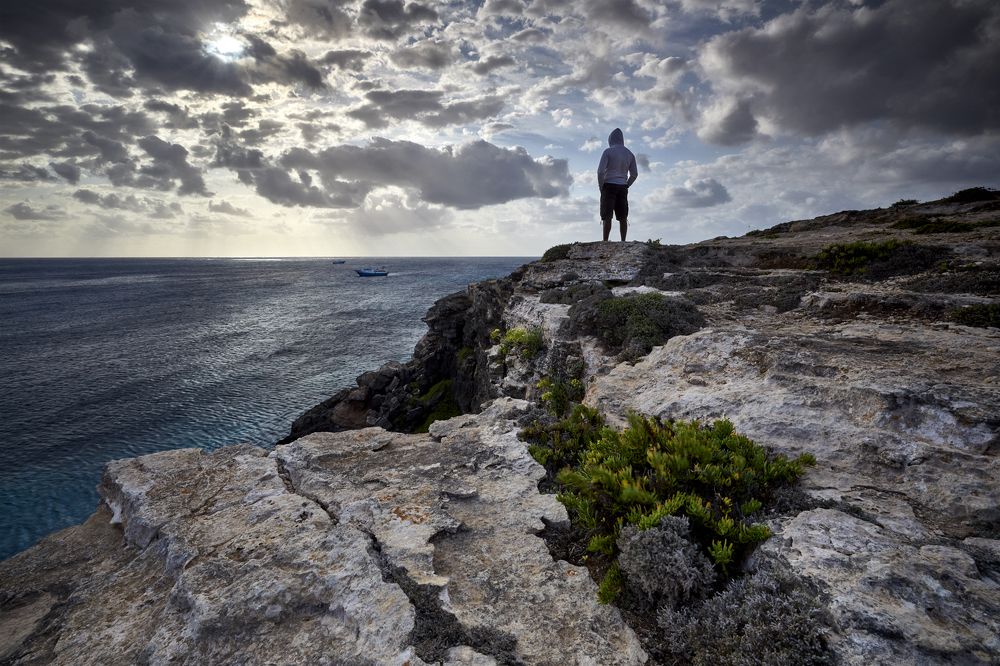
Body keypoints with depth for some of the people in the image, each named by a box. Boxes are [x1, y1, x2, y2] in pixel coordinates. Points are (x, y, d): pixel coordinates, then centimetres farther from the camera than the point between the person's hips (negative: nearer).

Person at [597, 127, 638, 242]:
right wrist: (625, 186, 17)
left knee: (607, 216, -8)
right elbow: (634, 174, 12)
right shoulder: (629, 154, 13)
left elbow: (600, 171, -12)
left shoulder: (608, 151, -3)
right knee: (623, 217, 5)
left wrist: (601, 186, -3)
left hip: (609, 186, -5)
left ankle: (605, 242, -14)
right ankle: (623, 242, 4)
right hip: (623, 188, 5)